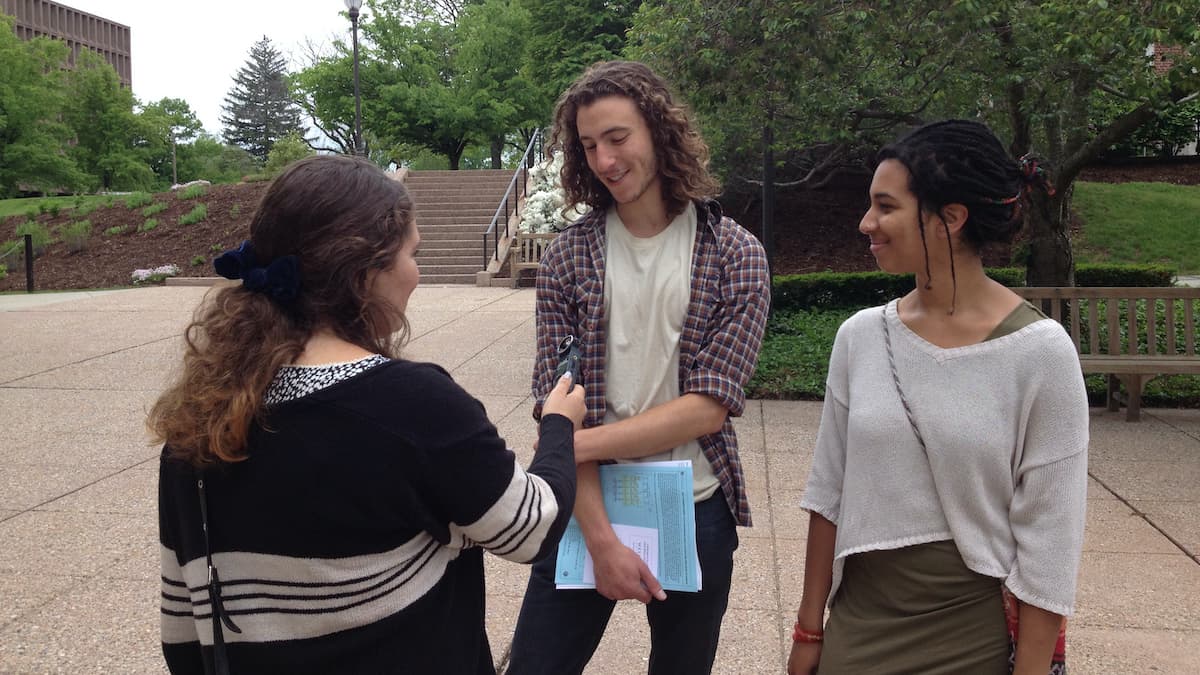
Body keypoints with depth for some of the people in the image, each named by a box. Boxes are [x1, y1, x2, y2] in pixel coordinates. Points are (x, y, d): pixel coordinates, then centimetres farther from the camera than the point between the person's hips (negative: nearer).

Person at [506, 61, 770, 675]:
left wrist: (575, 445, -16)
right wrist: (601, 539, -15)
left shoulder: (736, 255, -6)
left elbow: (708, 408, -13)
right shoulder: (567, 256, -3)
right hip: (586, 509, 1)